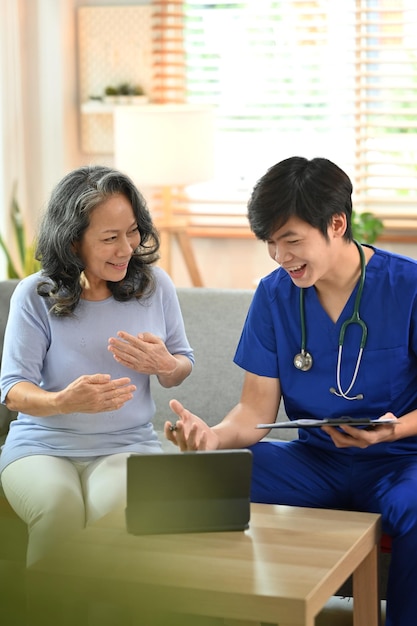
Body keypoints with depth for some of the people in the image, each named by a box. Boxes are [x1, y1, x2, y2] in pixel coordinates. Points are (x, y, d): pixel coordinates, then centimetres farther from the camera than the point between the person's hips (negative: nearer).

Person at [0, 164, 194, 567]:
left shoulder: (155, 285, 4)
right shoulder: (35, 296, -4)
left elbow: (183, 366, 15)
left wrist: (163, 365, -12)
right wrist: (63, 402, -29)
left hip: (127, 445, 1)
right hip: (42, 444, -1)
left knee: (117, 507, -33)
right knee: (59, 505, -34)